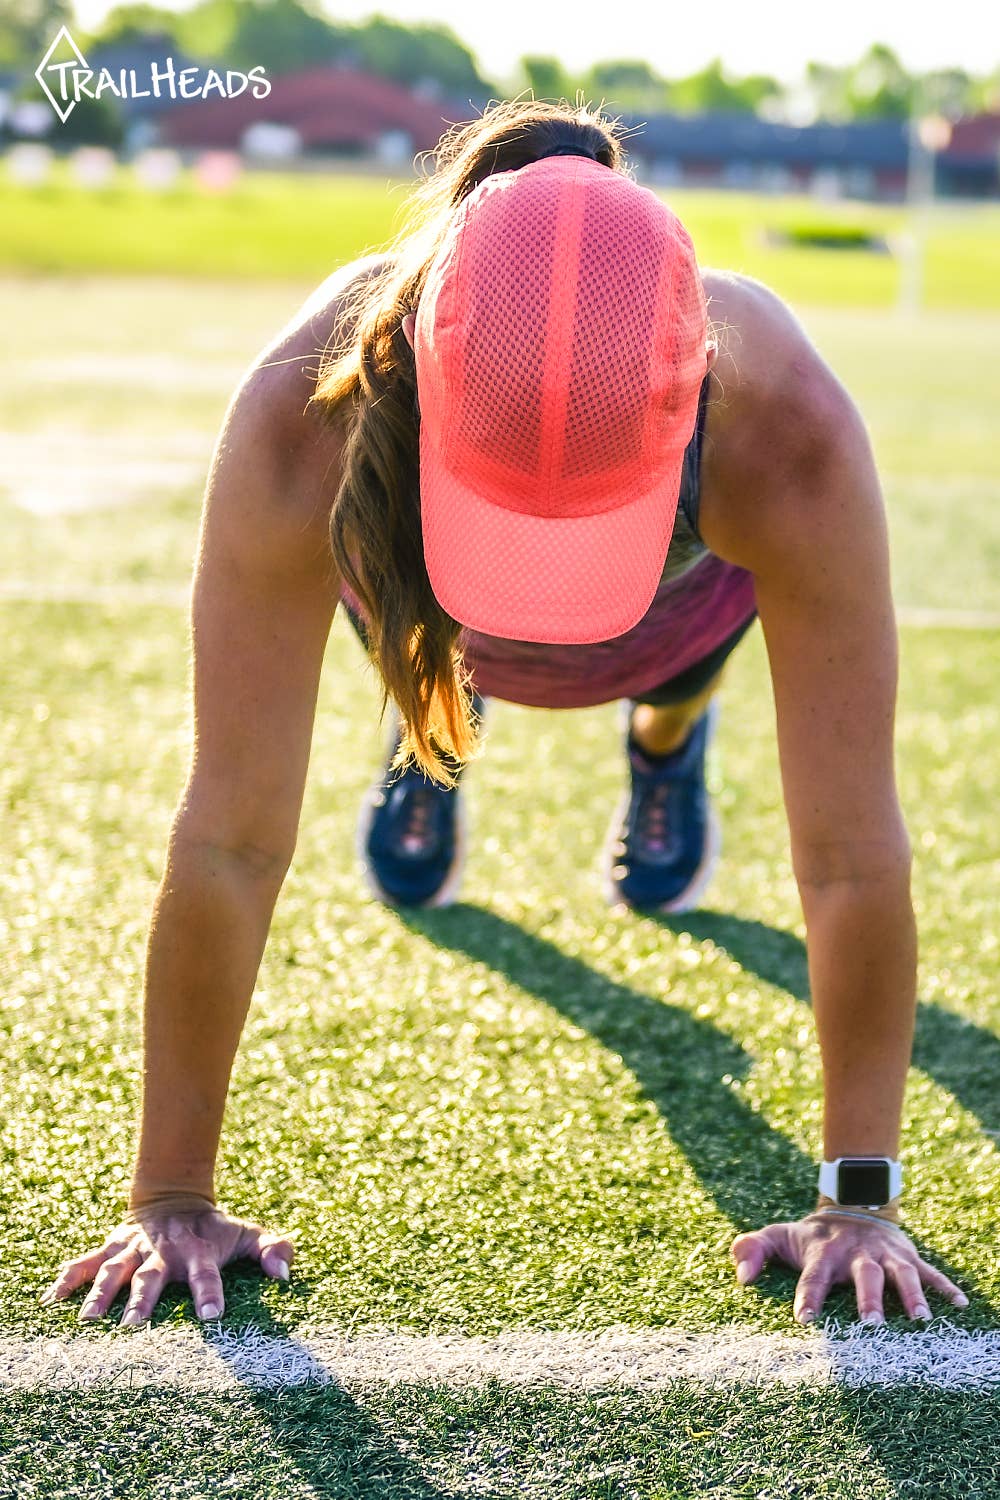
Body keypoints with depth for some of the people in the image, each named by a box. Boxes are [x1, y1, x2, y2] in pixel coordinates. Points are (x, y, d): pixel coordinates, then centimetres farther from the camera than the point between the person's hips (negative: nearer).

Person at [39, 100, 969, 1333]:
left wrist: (860, 1197, -35)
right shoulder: (304, 420, -47)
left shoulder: (788, 435, -48)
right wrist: (171, 1199, -34)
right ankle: (435, 737, 58)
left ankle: (665, 740, 59)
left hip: (682, 581, 0)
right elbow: (229, 840, -41)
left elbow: (854, 855, -39)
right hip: (429, 584, 0)